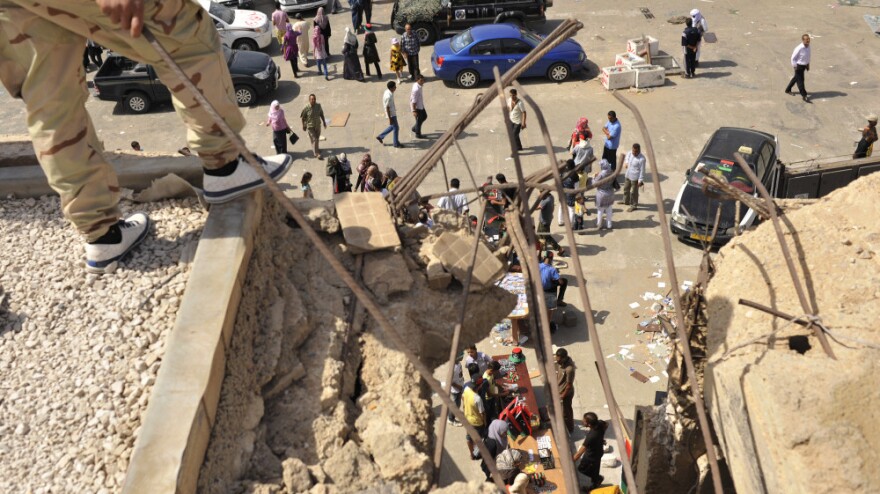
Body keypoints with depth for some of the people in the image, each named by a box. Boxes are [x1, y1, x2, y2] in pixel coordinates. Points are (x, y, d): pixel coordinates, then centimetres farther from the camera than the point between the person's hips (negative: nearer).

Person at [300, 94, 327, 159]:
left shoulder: (318, 106, -10)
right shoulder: (306, 108, -22)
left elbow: (321, 114, 6)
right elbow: (302, 117, -10)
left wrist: (324, 122, 11)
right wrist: (304, 126, -4)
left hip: (318, 125, 5)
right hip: (310, 126, -5)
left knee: (317, 138, 20)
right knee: (314, 139, -3)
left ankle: (316, 149, 44)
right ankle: (317, 154, 2)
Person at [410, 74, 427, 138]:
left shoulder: (417, 85, -3)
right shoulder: (416, 89, -32)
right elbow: (413, 101, -28)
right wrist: (414, 111, -23)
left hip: (421, 105, 10)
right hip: (417, 107, -10)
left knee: (424, 116, 24)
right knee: (419, 120, 8)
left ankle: (414, 128, 37)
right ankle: (418, 135, 28)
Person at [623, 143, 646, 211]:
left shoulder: (641, 159, -25)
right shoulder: (629, 153, -5)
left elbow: (642, 170, -19)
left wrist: (640, 180, -16)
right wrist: (625, 163, -1)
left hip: (635, 178, -8)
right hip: (628, 175, 8)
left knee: (634, 192, 5)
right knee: (626, 188, 25)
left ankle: (634, 206, 23)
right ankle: (626, 201, 47)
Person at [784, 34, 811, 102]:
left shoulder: (808, 46, -2)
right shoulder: (799, 48, -25)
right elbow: (793, 58, -17)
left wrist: (808, 64, 16)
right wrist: (795, 67, -15)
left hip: (804, 65, 8)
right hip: (799, 66, -8)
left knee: (796, 78, 22)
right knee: (800, 81, 0)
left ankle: (788, 90, 40)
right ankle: (804, 96, 6)